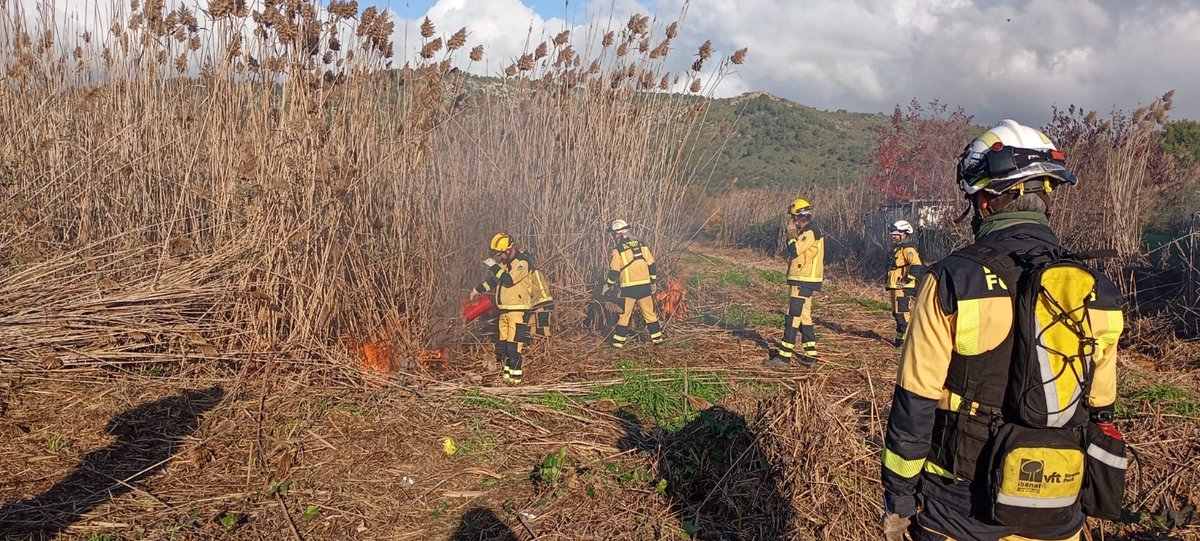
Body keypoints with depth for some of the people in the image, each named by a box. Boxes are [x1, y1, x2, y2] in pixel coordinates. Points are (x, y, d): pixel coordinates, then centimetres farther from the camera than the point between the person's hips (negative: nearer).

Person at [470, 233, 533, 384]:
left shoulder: (522, 262, -13)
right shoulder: (504, 262, 14)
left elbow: (509, 280, -25)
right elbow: (493, 280, 26)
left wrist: (494, 266, -19)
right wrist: (479, 289, 16)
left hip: (518, 311, -9)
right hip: (504, 310, 9)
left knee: (513, 345, -10)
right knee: (501, 345, 11)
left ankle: (515, 376, -4)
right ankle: (507, 374, 20)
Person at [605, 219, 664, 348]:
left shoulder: (618, 250, -8)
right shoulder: (642, 245, 7)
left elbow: (614, 272, -7)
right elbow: (652, 266, 10)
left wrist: (608, 285, 8)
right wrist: (653, 282, 19)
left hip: (629, 288, -4)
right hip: (645, 287, 4)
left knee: (624, 315, 4)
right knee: (650, 313, 13)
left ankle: (618, 341, 9)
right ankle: (657, 338, 17)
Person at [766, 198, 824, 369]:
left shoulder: (810, 232, -16)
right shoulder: (808, 232, 17)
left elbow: (794, 251, -22)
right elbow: (797, 251, 18)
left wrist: (791, 233, -9)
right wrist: (793, 234, 10)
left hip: (803, 282, -11)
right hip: (804, 281, 11)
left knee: (792, 317, -9)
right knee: (804, 317, 13)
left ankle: (784, 357, -7)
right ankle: (810, 356, 17)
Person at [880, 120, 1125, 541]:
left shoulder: (952, 282, -16)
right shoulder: (1097, 293, -3)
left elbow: (914, 407, -14)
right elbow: (1099, 413, 6)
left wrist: (898, 499, -3)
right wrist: (1083, 497, 19)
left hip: (960, 506, -4)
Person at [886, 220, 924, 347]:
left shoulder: (908, 249, -14)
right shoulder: (897, 249, 19)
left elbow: (916, 265, -28)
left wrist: (906, 280, -24)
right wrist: (890, 285, 24)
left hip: (903, 288, -11)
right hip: (895, 287, 11)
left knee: (902, 312, -9)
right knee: (896, 313, 15)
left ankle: (903, 338, -5)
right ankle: (900, 337, 24)